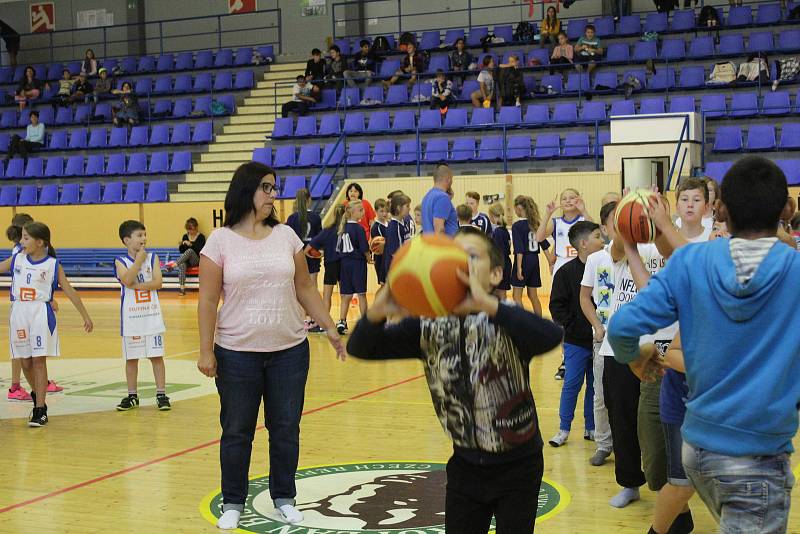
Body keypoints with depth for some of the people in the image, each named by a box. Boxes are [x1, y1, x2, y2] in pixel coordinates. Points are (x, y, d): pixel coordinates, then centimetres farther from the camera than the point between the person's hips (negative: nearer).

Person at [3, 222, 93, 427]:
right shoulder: (17, 260, 6)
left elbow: (70, 291, 1)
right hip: (19, 313, 4)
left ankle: (40, 410, -3)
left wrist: (86, 316, 3)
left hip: (40, 315, -4)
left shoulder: (52, 265, -3)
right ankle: (38, 397, 32)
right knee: (25, 363, 9)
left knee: (39, 361, -6)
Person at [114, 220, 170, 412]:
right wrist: (139, 259, -15)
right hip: (131, 317, 0)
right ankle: (132, 396, 19)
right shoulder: (121, 262, -2)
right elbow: (127, 280, -21)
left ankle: (161, 394, 7)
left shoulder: (152, 258, 1)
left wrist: (136, 286, -16)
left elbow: (157, 283, -10)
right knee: (131, 358, 8)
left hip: (152, 315, 0)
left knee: (156, 356, 2)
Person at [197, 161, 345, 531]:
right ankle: (233, 503, 22)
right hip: (236, 353, -3)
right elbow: (208, 301, -6)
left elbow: (305, 288, 10)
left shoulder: (286, 236, 4)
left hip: (289, 351, 3)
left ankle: (284, 497, 25)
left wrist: (330, 328, 6)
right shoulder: (221, 241, -5)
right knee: (236, 432, 7)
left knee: (286, 429, 9)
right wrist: (206, 351, -10)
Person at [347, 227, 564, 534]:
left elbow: (551, 337, -42)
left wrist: (486, 303, -55)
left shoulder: (505, 322, -21)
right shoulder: (429, 326, -7)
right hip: (466, 465, 4)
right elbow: (359, 348, -11)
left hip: (517, 466, -4)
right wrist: (378, 311, -34)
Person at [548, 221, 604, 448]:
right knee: (572, 384, 2)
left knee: (595, 385, 12)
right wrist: (572, 327, -12)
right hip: (576, 341, -3)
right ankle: (563, 429, 13)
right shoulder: (567, 271, -8)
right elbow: (557, 305, -7)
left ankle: (591, 428, 24)